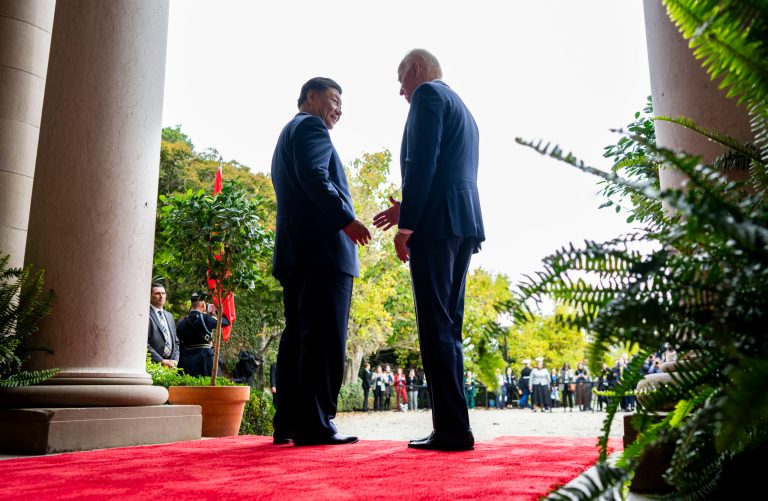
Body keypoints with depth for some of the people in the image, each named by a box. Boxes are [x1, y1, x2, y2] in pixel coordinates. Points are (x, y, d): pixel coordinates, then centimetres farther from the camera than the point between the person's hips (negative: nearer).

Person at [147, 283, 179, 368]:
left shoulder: (170, 316, 19)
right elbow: (144, 344, -12)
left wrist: (175, 360, 4)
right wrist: (162, 361, -13)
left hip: (171, 365, 6)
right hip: (154, 365, -6)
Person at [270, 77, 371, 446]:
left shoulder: (286, 135, 31)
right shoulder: (311, 126, 1)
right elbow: (314, 177, -16)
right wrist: (346, 218, -21)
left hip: (294, 250, 10)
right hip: (322, 248, -10)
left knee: (297, 337, 8)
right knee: (324, 338, -10)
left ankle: (288, 422, 10)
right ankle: (314, 424, -10)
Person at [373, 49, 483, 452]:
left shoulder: (427, 94, 2)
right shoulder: (462, 109, 29)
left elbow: (422, 161, -13)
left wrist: (405, 224, -14)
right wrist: (407, 210, 21)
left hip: (435, 224, -9)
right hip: (464, 224, 9)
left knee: (436, 327, -9)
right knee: (448, 327, 9)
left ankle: (452, 429, -7)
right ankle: (453, 427, 11)